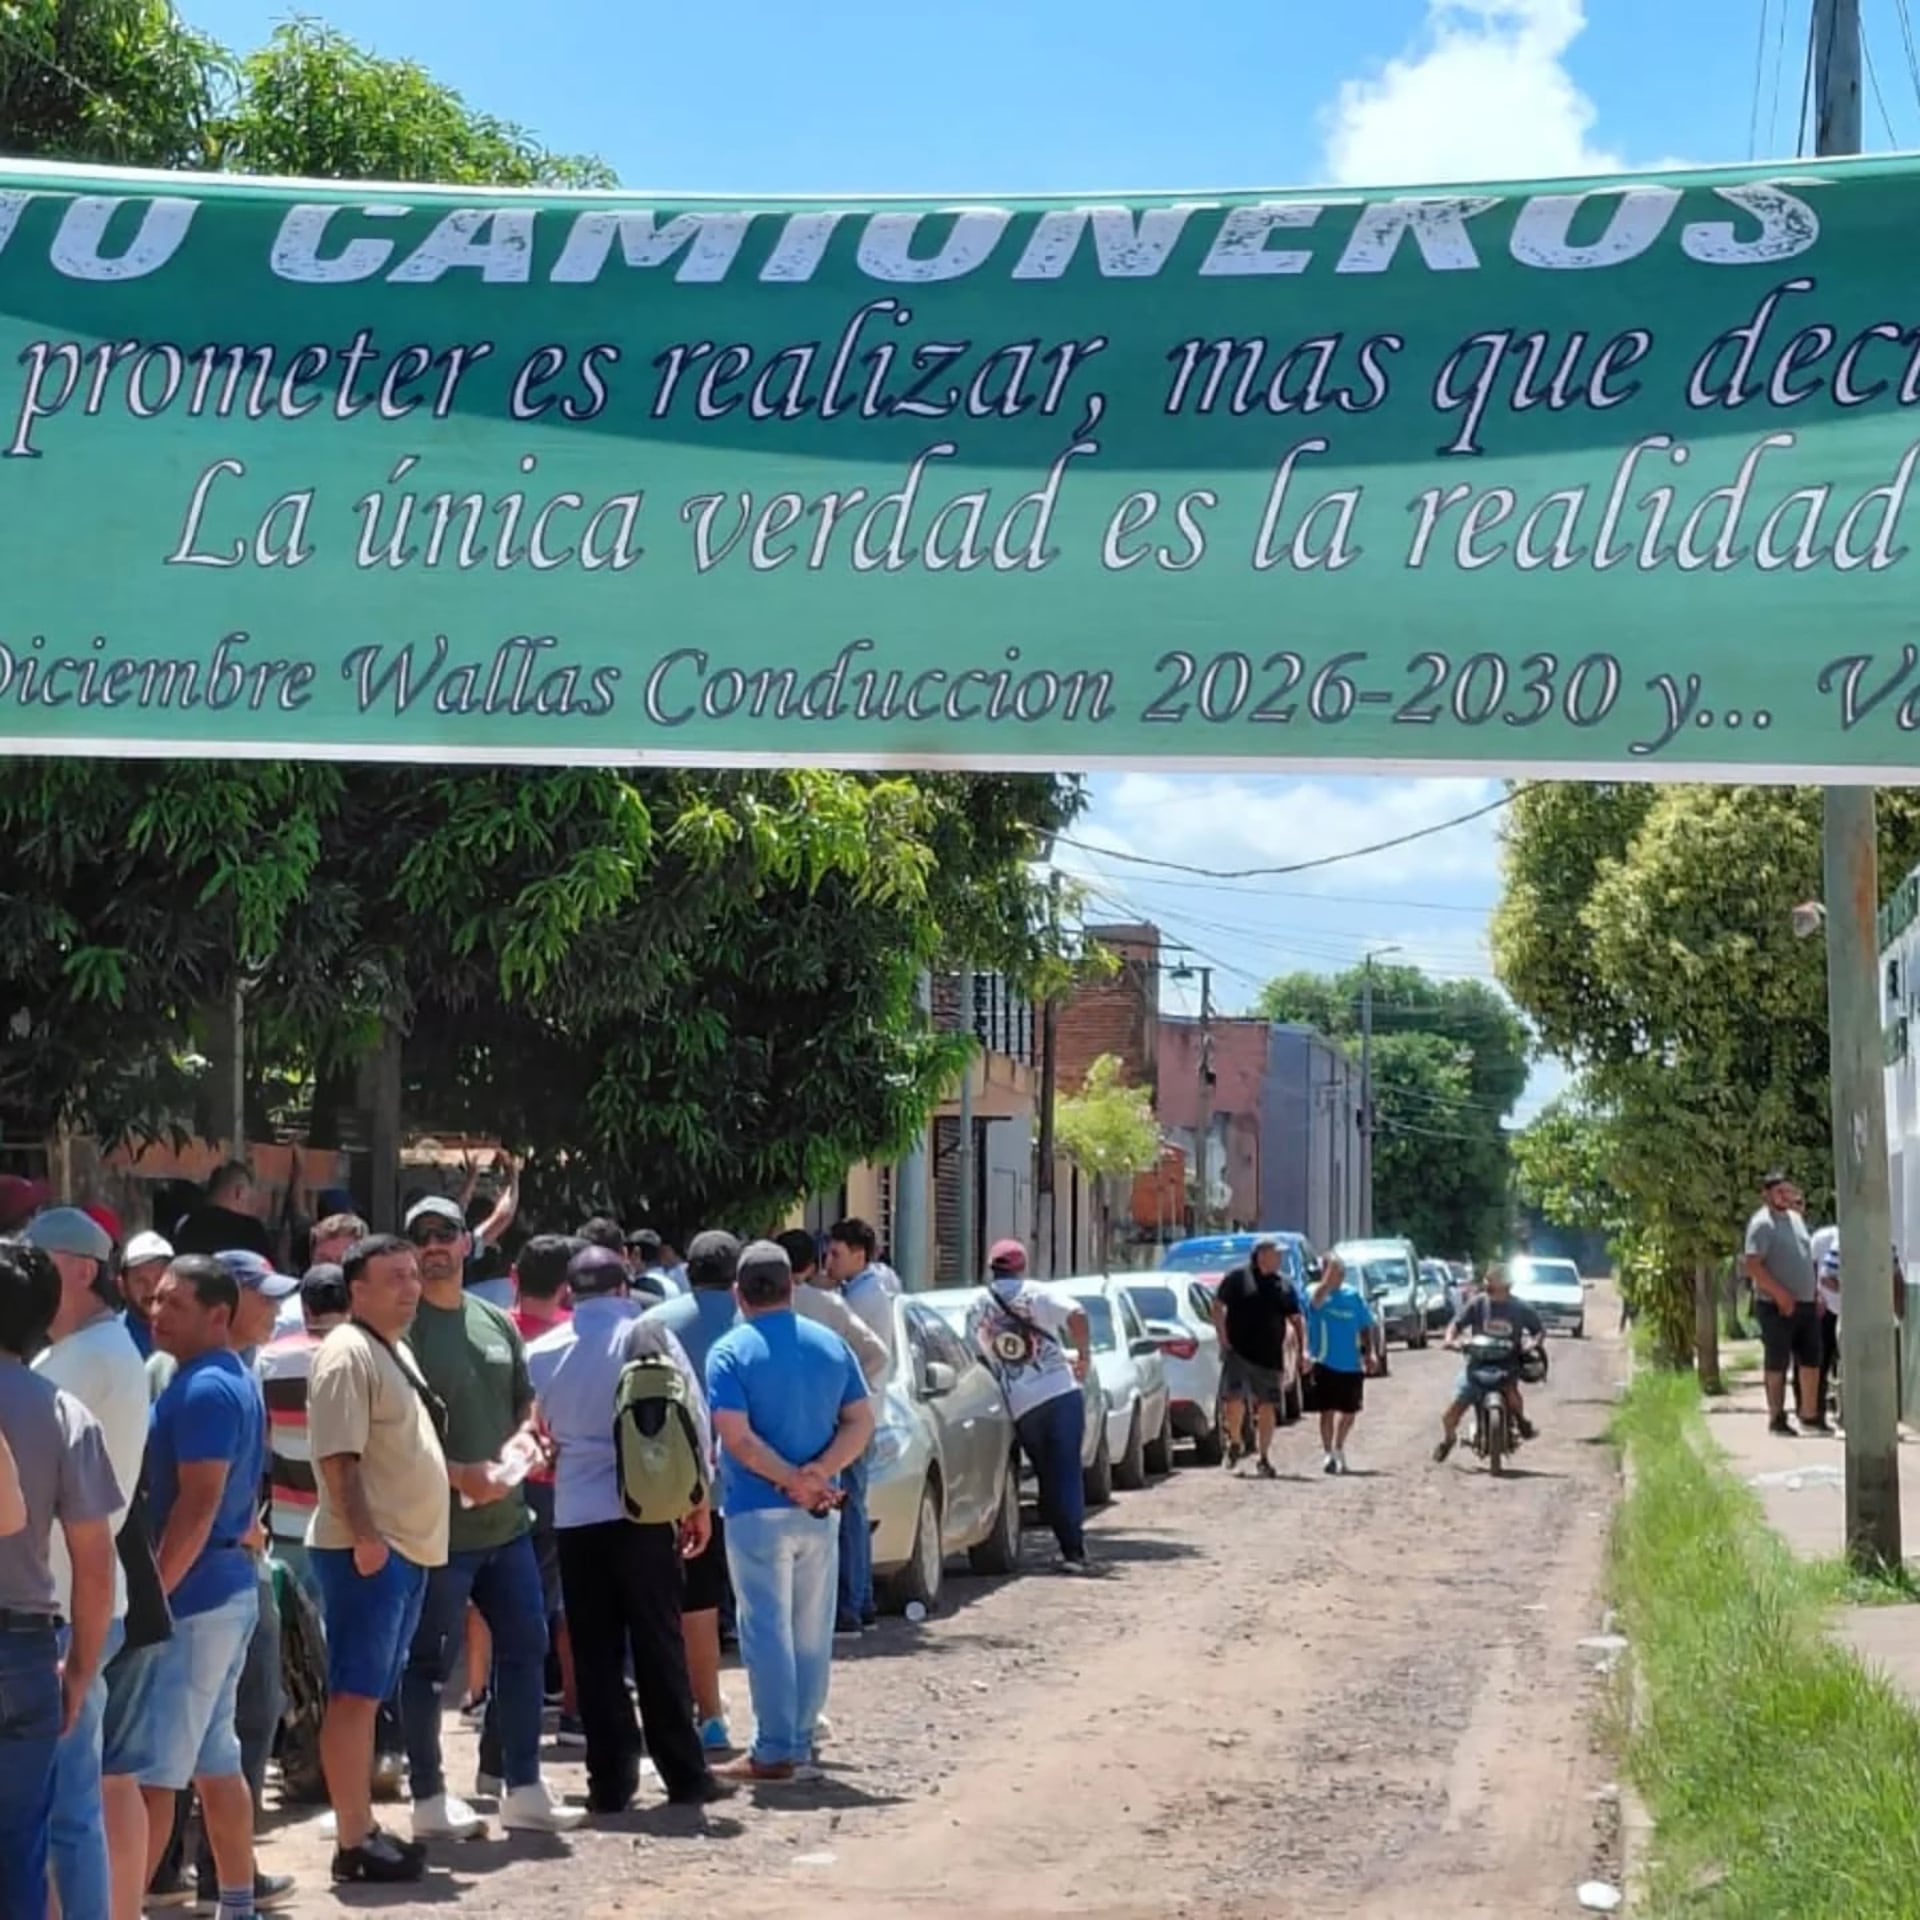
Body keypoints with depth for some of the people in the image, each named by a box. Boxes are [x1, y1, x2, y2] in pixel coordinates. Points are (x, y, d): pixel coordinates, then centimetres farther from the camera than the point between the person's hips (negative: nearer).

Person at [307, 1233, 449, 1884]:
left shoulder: (396, 1351, 17)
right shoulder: (347, 1354, -14)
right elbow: (339, 1458, -21)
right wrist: (364, 1537, -26)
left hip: (407, 1547, 10)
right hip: (367, 1551, -10)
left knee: (370, 1695, 14)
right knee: (354, 1695, -6)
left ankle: (364, 1828, 19)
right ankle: (353, 1842, -4)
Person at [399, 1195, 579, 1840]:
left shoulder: (496, 1322, 11)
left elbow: (526, 1399, 22)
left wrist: (524, 1439, 0)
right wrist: (459, 1474, -21)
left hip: (506, 1518, 7)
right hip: (437, 1525, -7)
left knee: (525, 1647, 12)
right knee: (431, 1661, 3)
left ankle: (523, 1788, 22)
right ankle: (429, 1797, 15)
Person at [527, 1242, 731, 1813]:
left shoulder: (541, 1353, 4)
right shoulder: (649, 1337, -2)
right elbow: (693, 1420, -3)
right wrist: (697, 1502, 5)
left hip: (576, 1515, 1)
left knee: (596, 1654, 6)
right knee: (659, 1647, 5)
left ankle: (611, 1781, 5)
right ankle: (685, 1776, 9)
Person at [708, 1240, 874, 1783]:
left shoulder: (731, 1352, -9)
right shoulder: (831, 1346, 6)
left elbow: (737, 1437, -18)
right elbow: (860, 1423, 0)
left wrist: (793, 1481, -14)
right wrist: (817, 1474, -11)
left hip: (758, 1511, -5)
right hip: (821, 1514, 5)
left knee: (767, 1631, -1)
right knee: (812, 1632, 12)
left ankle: (775, 1752, 0)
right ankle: (802, 1742, 18)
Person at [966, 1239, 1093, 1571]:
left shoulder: (976, 1313, 10)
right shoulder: (1036, 1295, 2)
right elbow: (1076, 1316, -13)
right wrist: (1084, 1354, -2)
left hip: (1022, 1407, 2)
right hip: (1062, 1393, -2)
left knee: (1050, 1478, 13)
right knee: (1067, 1473, 0)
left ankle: (1071, 1547, 7)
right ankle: (1074, 1550, -9)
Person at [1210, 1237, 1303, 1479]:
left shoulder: (1284, 1285, 11)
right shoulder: (1237, 1278, 0)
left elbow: (1295, 1320, 15)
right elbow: (1217, 1308, 1)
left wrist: (1299, 1352, 7)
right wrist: (1224, 1339, -6)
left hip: (1270, 1357, 3)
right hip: (1238, 1352, -3)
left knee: (1268, 1407, 2)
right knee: (1234, 1400, -12)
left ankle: (1264, 1459, 11)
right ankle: (1235, 1443, 15)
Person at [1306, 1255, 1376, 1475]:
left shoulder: (1354, 1295, 5)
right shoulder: (1317, 1294, -6)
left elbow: (1366, 1326, 11)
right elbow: (1317, 1299, -33)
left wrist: (1368, 1352, 2)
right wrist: (1331, 1272, -38)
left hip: (1352, 1365, 4)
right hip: (1325, 1363, -4)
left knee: (1350, 1411, 12)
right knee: (1327, 1411, -3)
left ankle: (1338, 1448, 34)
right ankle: (1329, 1454, 7)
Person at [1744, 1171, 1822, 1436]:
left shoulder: (1795, 1218, 16)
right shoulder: (1762, 1224, -11)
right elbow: (1752, 1264, -20)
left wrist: (1816, 1295, 17)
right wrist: (1780, 1293, -22)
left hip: (1805, 1304, 8)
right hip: (1776, 1305, -8)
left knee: (1811, 1359, 10)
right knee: (1777, 1363, 0)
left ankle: (1809, 1413, 21)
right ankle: (1777, 1418, 7)